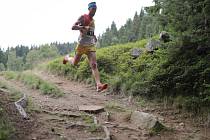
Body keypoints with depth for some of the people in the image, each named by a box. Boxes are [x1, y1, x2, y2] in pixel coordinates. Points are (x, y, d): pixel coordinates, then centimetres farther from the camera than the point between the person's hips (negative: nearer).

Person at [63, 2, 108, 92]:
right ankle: (67, 58, 50)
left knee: (94, 65, -13)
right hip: (82, 44, -4)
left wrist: (94, 36, 13)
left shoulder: (93, 20, 13)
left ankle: (98, 85, -25)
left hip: (91, 45, 4)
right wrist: (83, 27, -29)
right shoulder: (83, 17, -6)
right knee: (75, 63, 14)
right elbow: (73, 27, -17)